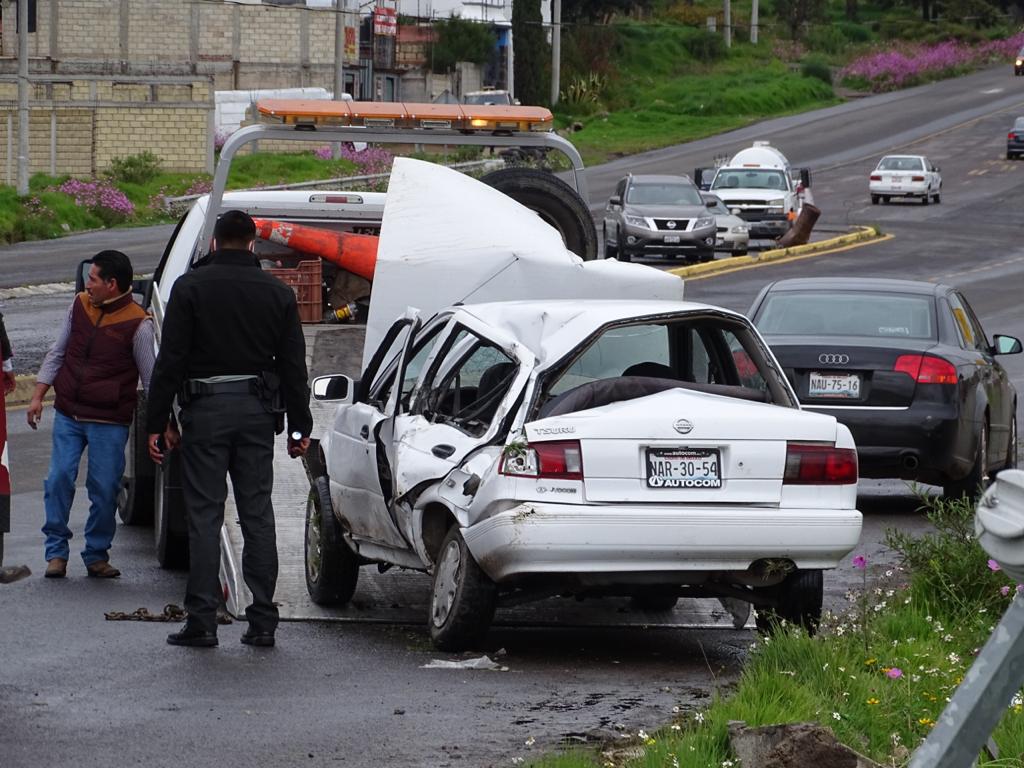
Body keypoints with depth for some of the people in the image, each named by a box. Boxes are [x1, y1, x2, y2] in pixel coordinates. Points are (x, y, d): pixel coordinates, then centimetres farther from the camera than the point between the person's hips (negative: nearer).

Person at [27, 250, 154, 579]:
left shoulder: (138, 324, -9)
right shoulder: (80, 306, 6)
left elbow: (151, 378, -4)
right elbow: (57, 353, 15)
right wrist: (38, 396, 9)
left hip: (110, 423, -4)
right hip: (68, 416, 4)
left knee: (105, 490, -2)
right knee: (59, 479, -6)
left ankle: (96, 555, 13)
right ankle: (56, 552, 4)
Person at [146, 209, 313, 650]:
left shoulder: (191, 287, -3)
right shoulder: (277, 293, 6)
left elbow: (170, 360, -6)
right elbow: (293, 365, 8)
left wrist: (158, 422, -2)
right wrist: (299, 426, 13)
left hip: (205, 409, -3)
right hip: (257, 411, 3)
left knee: (204, 515, -1)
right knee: (257, 515, 6)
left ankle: (202, 621, -3)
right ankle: (263, 621, 5)